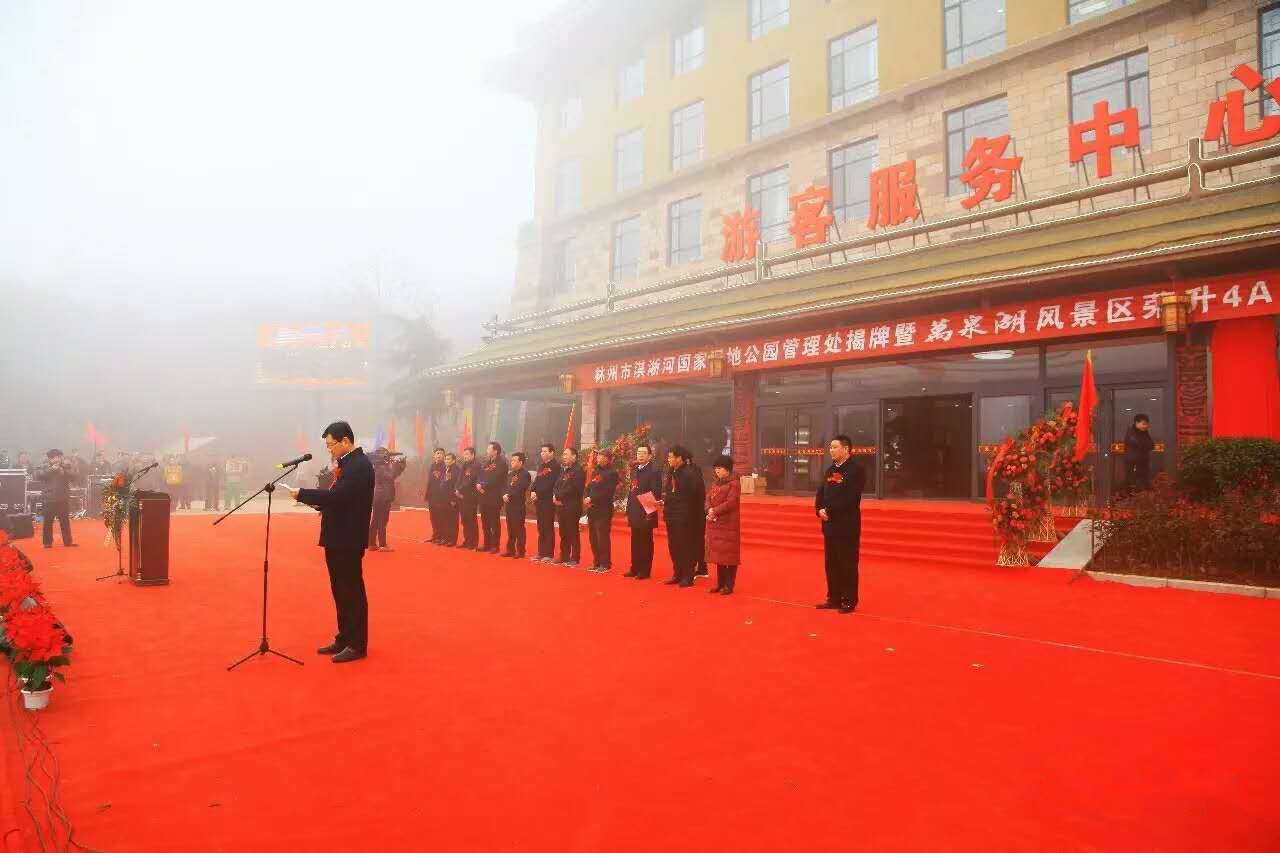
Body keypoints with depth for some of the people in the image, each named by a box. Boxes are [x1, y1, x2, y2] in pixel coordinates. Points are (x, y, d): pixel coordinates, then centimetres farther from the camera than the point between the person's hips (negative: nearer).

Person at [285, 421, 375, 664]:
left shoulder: (359, 465, -16)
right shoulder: (348, 464, 15)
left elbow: (338, 496, -26)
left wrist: (302, 494, -17)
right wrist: (319, 503, 0)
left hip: (348, 540, -10)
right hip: (338, 538, 10)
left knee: (352, 592, -2)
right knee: (341, 591, 16)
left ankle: (357, 645, 6)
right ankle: (344, 639, 26)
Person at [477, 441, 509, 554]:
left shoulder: (502, 463, -9)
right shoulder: (486, 462, 18)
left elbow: (495, 480, -18)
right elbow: (480, 476, 12)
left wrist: (483, 486, -13)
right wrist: (478, 484, -8)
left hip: (494, 497, -8)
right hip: (484, 497, 8)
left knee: (494, 522, -2)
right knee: (485, 522, 11)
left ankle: (495, 545, 4)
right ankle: (487, 544, 19)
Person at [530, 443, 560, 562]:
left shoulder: (555, 466, -9)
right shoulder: (541, 466, 18)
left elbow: (549, 484, -16)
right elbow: (536, 481, 17)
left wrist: (538, 494, -16)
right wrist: (533, 491, -2)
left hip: (548, 501, -8)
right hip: (539, 501, 8)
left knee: (548, 528, -4)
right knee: (541, 528, 11)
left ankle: (549, 554, 0)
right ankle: (541, 552, 17)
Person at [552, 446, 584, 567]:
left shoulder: (578, 471, -10)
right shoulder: (563, 470, 18)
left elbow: (571, 489, -19)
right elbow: (557, 485, 16)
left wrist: (558, 496, -13)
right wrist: (555, 496, -4)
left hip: (572, 508, -8)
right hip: (561, 507, 8)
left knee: (573, 534, -3)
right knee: (563, 534, 13)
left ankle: (574, 559, 1)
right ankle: (564, 557, 20)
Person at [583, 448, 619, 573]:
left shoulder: (612, 473, -8)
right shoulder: (595, 472, 19)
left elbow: (606, 492, -17)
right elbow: (589, 487, 16)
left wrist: (592, 499, -17)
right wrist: (586, 499, -3)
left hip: (604, 510, -8)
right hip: (592, 510, 8)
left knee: (603, 537, -7)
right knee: (593, 538, 11)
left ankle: (605, 564, 0)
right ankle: (597, 562, 20)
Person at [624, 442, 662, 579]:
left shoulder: (654, 471, -9)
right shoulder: (634, 470, 15)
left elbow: (656, 494, -14)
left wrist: (651, 513, -18)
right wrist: (628, 512, 15)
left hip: (646, 514, -7)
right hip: (635, 514, 7)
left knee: (646, 542, 0)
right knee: (635, 542, 12)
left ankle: (645, 571, 6)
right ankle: (635, 568, 20)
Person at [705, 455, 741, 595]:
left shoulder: (733, 483, -9)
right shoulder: (715, 483, 15)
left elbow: (731, 503, -16)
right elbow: (708, 499, 10)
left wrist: (715, 511, -15)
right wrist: (710, 510, -10)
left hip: (729, 524, -8)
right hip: (715, 524, 8)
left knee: (729, 555, -1)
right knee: (718, 554, 12)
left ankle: (729, 585, 5)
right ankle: (720, 583, 21)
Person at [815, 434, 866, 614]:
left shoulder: (856, 470, -11)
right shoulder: (830, 470, 14)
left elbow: (848, 498, -20)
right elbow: (821, 493, 12)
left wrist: (829, 511, -19)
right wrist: (820, 510, -6)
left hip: (847, 526, -7)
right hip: (830, 525, 8)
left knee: (848, 565, 0)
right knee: (831, 564, 12)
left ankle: (849, 601, 8)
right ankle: (833, 599, 21)